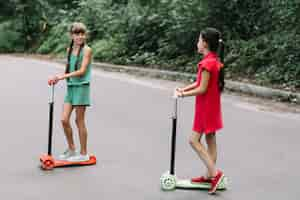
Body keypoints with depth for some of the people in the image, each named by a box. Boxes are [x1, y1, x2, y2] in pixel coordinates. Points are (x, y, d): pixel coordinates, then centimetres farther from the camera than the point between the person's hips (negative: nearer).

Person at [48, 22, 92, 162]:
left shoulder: (86, 50, -8)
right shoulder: (69, 50, 12)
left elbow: (82, 71, -16)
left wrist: (63, 76, -22)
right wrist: (57, 78, -1)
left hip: (81, 87, -6)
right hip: (70, 87, 6)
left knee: (79, 121, 0)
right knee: (64, 120, 1)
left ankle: (83, 153, 12)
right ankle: (71, 149, 18)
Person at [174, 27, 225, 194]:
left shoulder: (207, 63, -22)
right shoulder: (215, 61, 8)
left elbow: (202, 89, -22)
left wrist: (183, 94, -12)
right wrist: (183, 89, 2)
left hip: (206, 108, -9)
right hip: (211, 107, 9)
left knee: (194, 140, -4)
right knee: (211, 141, 12)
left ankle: (215, 173, -7)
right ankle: (210, 175, 19)